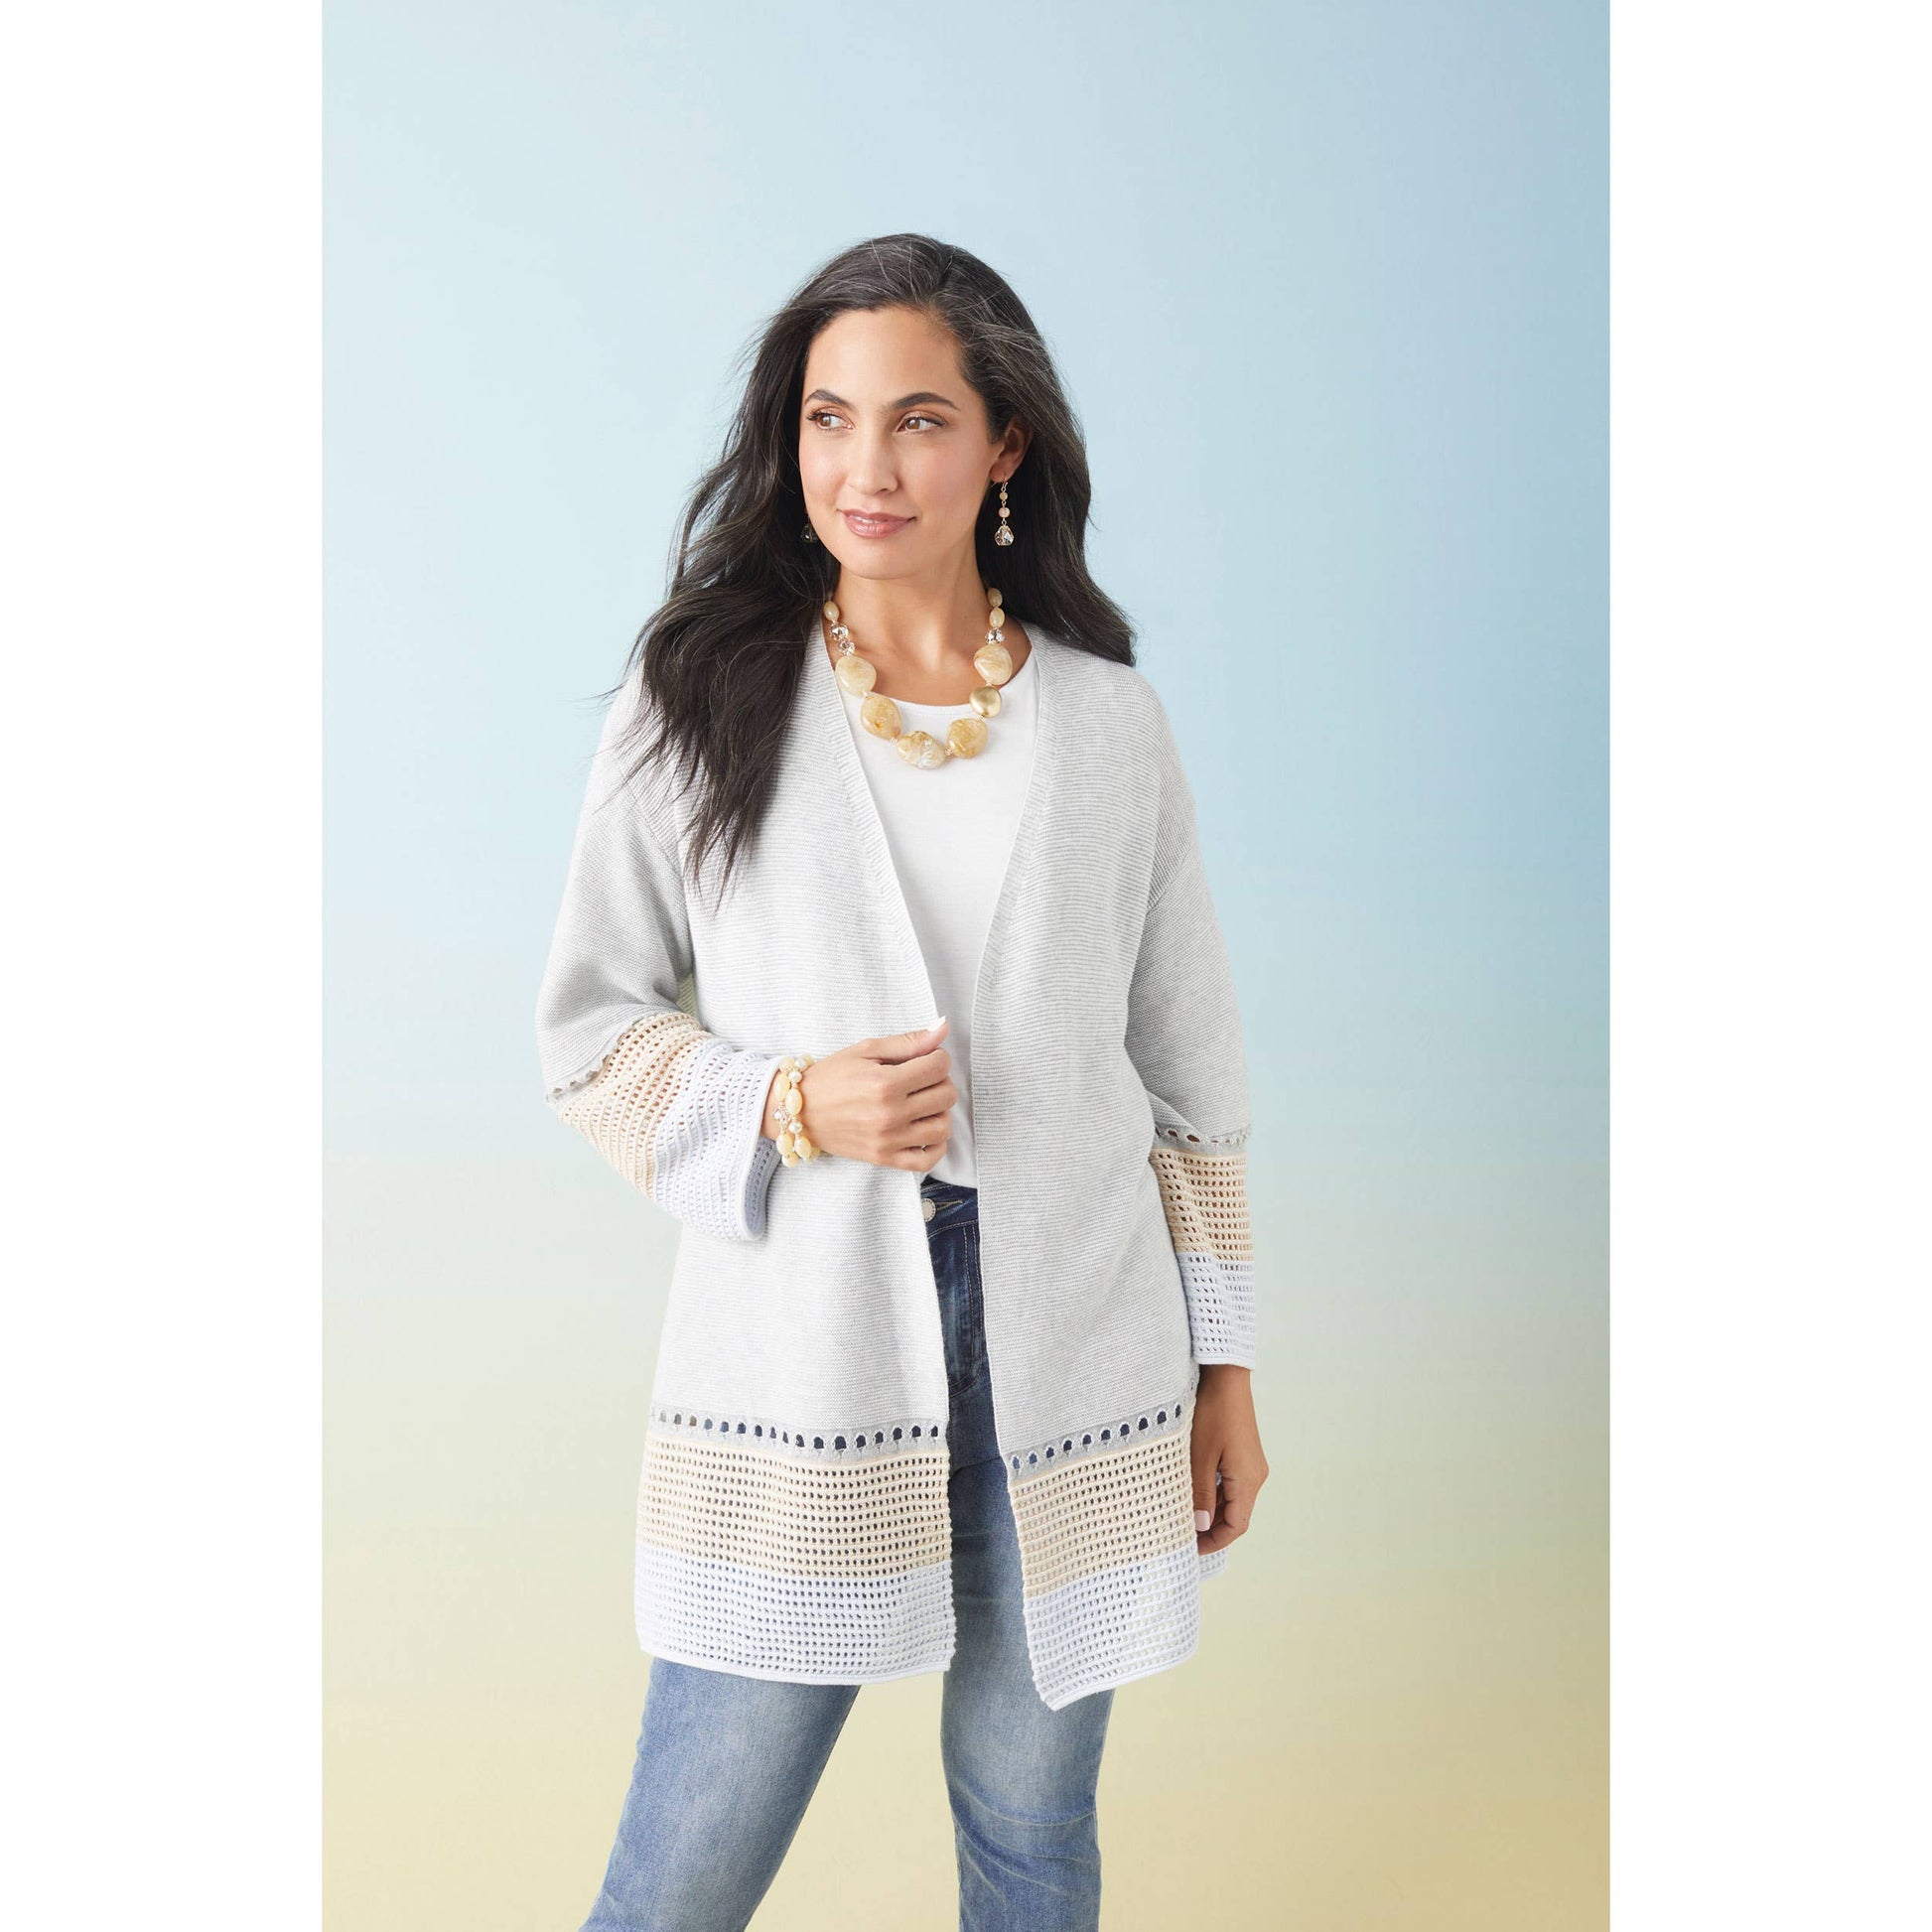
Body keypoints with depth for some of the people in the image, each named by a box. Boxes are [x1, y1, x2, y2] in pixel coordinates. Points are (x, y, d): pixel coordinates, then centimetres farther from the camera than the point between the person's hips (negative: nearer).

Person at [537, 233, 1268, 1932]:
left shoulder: (1109, 720, 4)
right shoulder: (698, 698, 0)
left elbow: (1191, 1067, 9)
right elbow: (591, 1022, 4)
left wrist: (1224, 1361, 9)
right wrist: (789, 1108, -15)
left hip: (1068, 1342, 2)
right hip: (799, 1348, -1)